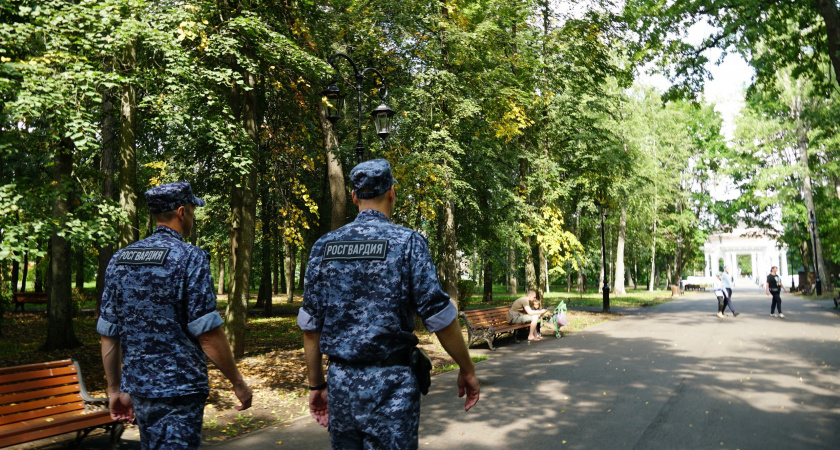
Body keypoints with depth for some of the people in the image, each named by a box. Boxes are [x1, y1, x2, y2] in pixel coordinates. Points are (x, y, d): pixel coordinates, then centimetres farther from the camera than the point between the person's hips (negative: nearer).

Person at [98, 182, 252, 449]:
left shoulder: (119, 260, 6)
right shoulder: (189, 258, -14)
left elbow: (108, 334, 8)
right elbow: (207, 333, -17)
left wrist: (115, 389, 16)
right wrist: (238, 382, -8)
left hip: (137, 387, 7)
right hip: (178, 390, -7)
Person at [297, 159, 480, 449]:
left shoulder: (324, 246, 4)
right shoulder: (407, 242, -8)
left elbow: (310, 324, 5)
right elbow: (439, 316, -10)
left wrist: (316, 385, 13)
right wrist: (467, 370, 3)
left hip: (340, 382, 4)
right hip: (390, 385, -4)